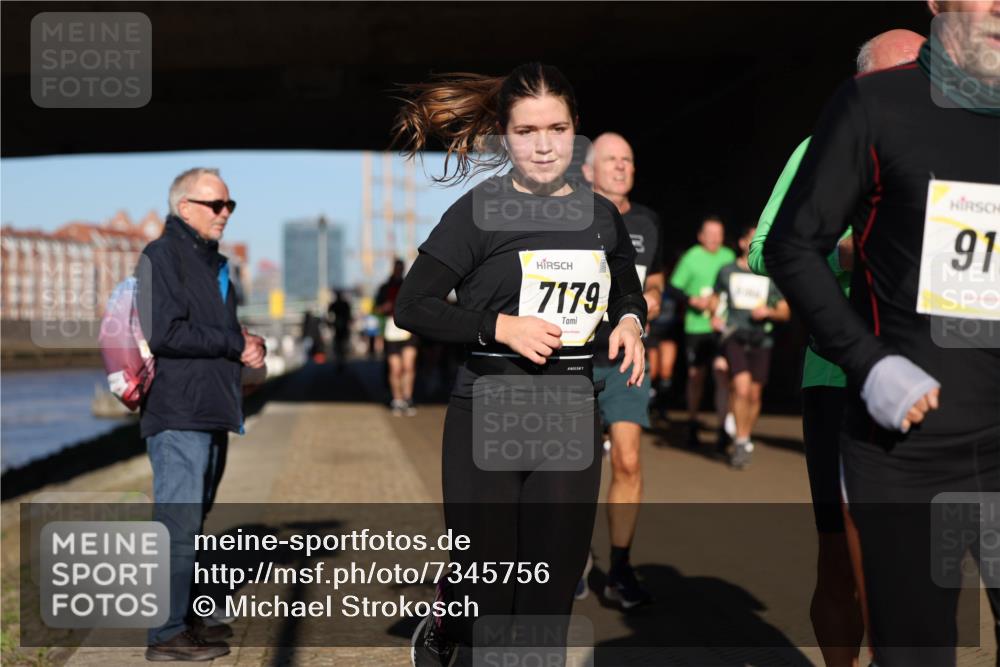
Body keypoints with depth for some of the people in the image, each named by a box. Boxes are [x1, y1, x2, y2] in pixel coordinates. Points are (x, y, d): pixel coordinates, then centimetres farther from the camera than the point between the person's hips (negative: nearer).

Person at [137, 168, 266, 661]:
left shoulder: (214, 263, 21)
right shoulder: (162, 255, -7)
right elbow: (164, 333, -18)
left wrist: (252, 345, 5)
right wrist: (236, 343, -11)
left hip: (212, 411, 9)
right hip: (178, 413, -9)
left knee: (191, 522, 13)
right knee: (178, 522, -9)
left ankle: (182, 619, 21)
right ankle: (167, 635, -4)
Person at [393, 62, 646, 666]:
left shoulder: (601, 215, 8)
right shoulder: (479, 212, -6)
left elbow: (629, 291, 24)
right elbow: (412, 306, -7)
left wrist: (630, 321, 1)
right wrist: (501, 327, -17)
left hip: (572, 420, 4)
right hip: (488, 418, -4)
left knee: (551, 594, 7)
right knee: (485, 590, 5)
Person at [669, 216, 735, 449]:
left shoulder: (729, 257, 9)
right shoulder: (691, 258, -1)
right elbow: (674, 288, 0)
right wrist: (693, 300, -14)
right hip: (697, 325, -2)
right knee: (696, 375, 6)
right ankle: (692, 424, 22)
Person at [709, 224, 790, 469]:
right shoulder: (727, 271, 9)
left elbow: (785, 312, 13)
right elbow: (715, 299, 22)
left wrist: (769, 311, -7)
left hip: (761, 340, 2)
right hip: (734, 337, -2)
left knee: (754, 394, 3)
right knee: (741, 387, -20)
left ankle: (746, 440, 24)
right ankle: (741, 442, -10)